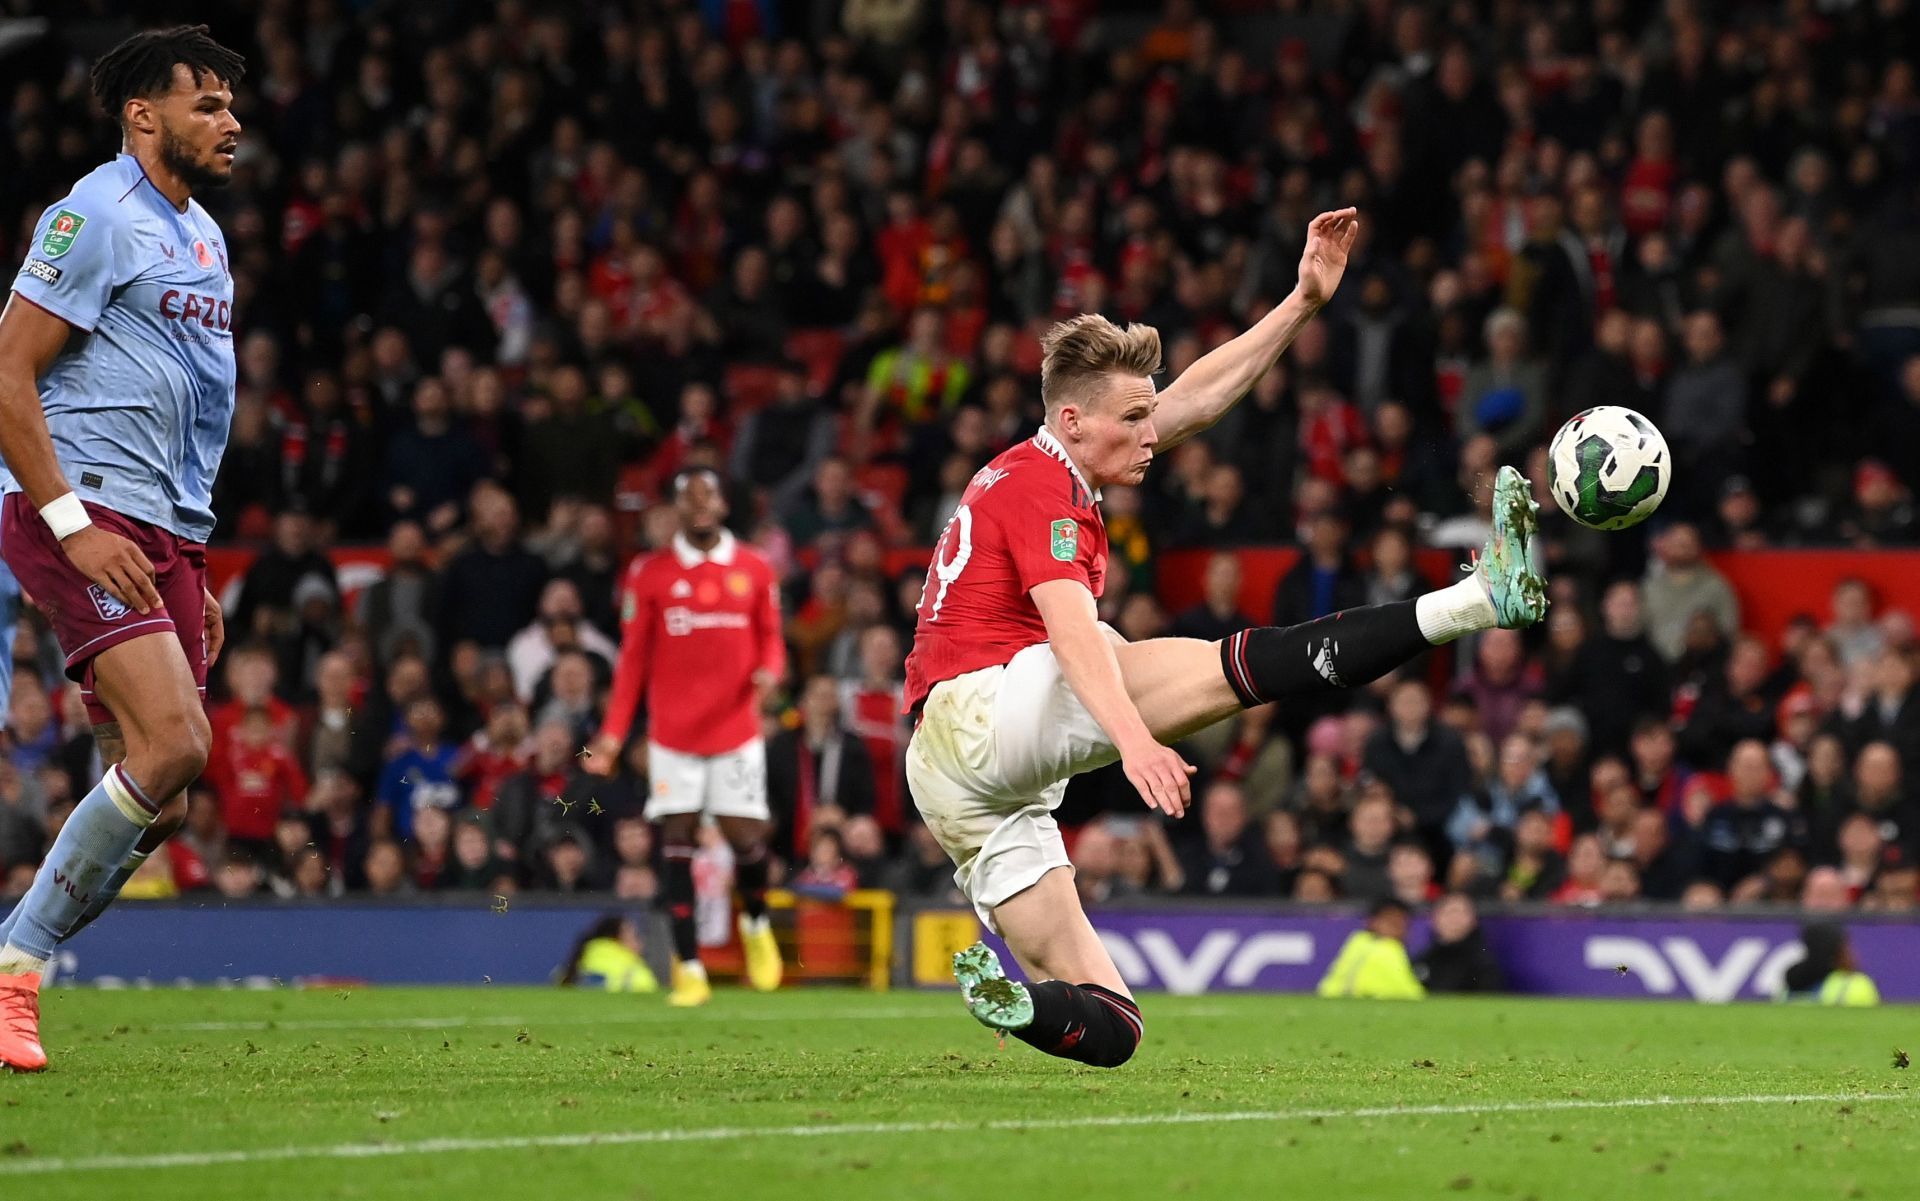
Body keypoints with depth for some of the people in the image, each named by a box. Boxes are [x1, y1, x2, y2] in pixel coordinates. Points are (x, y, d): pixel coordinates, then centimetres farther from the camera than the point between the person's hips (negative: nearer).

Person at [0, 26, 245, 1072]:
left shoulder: (203, 238, 21)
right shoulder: (96, 217, -7)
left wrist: (194, 573, 23)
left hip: (164, 537, 9)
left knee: (155, 801, 0)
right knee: (172, 744, -22)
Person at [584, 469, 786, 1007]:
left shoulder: (754, 571, 5)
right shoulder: (649, 574, 2)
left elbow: (771, 639, 12)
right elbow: (634, 657, 4)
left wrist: (769, 671, -12)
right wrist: (613, 733, -2)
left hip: (735, 731, 0)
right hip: (673, 734, 0)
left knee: (746, 838, -3)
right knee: (678, 842, -4)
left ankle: (756, 923, 29)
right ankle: (688, 967, 0)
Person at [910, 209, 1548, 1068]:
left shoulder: (1038, 473, 24)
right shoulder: (1038, 486, -5)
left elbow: (1200, 396, 27)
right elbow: (1072, 630, -23)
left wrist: (1304, 302, 24)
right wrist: (1134, 739, -37)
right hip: (983, 706, -10)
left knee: (1106, 1027, 3)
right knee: (1240, 667, -21)